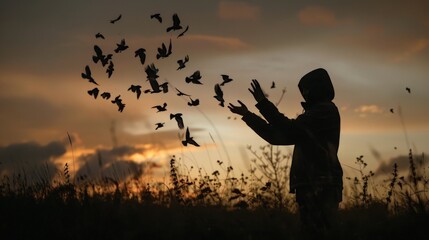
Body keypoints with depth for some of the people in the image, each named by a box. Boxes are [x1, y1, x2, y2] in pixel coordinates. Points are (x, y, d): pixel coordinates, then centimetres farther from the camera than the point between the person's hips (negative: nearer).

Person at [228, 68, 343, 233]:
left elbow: (289, 129, -14)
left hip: (320, 187, -9)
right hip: (314, 188, 9)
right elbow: (277, 137, 23)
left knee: (316, 233, -12)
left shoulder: (326, 110, -3)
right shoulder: (317, 112, 24)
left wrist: (263, 102, -10)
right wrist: (248, 115, 25)